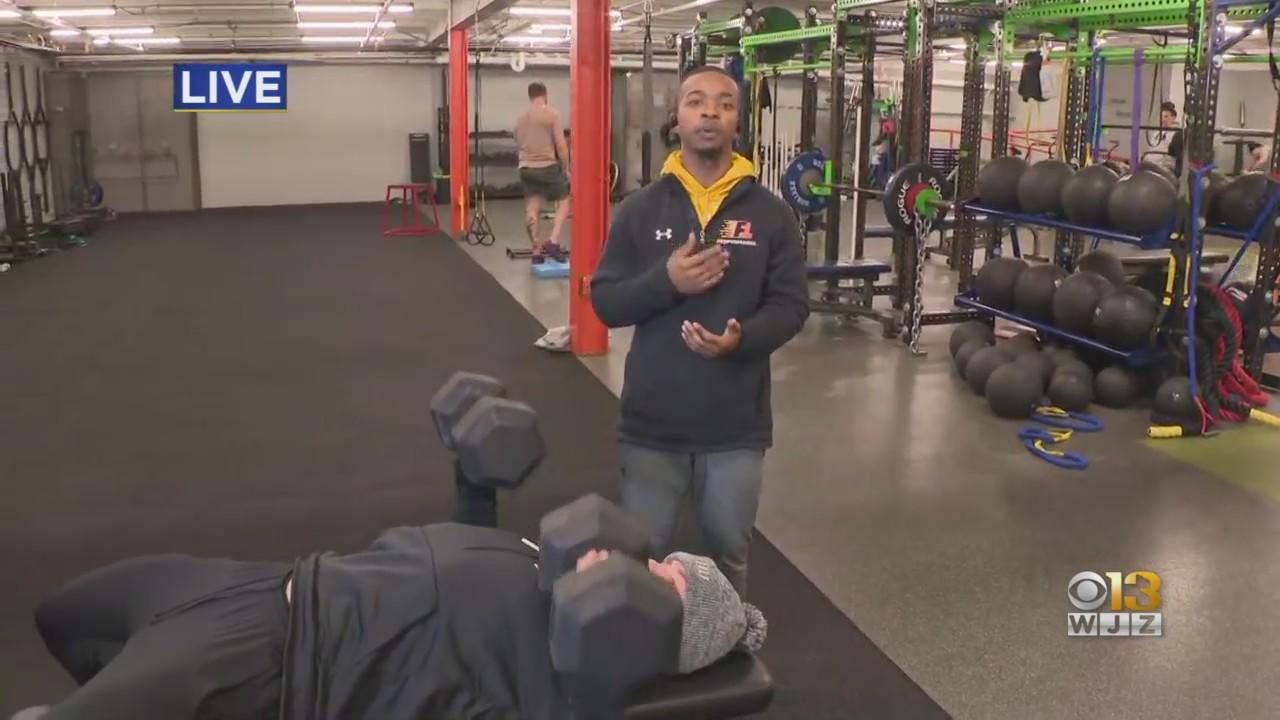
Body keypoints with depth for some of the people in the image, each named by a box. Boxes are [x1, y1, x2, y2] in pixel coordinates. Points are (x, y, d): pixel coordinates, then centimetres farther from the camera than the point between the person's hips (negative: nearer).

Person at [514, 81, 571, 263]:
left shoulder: (520, 118, 14)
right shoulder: (552, 114, -6)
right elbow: (561, 145, -9)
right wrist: (566, 169, 1)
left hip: (525, 168, 5)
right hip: (547, 166, -5)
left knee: (532, 210, 6)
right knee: (563, 202, 9)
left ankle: (537, 251, 8)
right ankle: (553, 242, -8)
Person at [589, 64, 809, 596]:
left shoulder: (769, 214, -1)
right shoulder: (641, 209, 0)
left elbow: (791, 305, -2)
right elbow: (605, 303, -1)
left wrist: (741, 338, -23)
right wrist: (665, 281, -19)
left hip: (737, 424, 0)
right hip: (653, 422, 0)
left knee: (728, 552, 18)